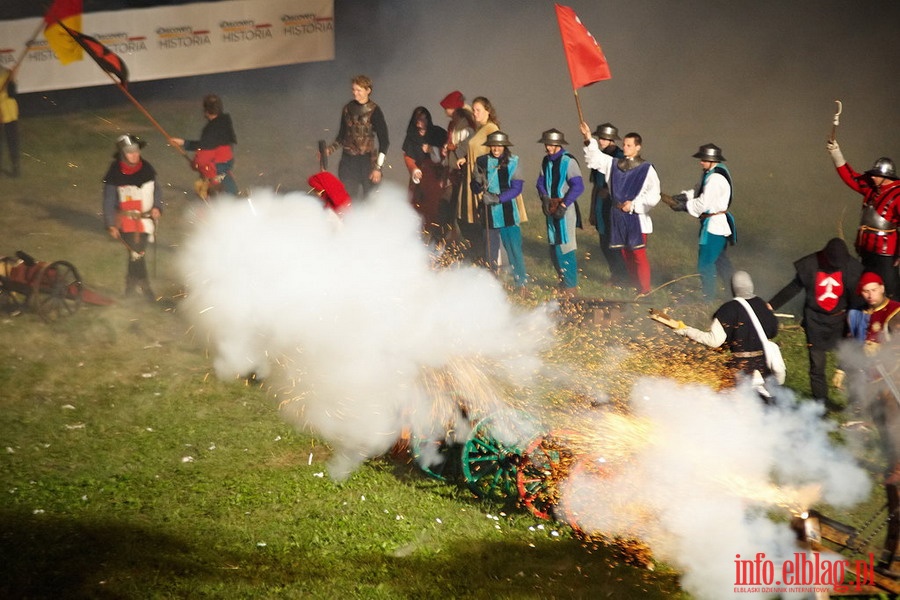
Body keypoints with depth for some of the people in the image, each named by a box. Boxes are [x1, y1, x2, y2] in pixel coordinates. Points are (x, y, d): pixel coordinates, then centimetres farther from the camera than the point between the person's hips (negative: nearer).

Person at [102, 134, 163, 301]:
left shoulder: (146, 169, 0)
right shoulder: (115, 174, -12)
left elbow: (156, 190, 12)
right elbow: (108, 201, -6)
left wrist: (157, 207, -6)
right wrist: (110, 225, -8)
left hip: (145, 220, 4)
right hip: (126, 222, -4)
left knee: (138, 252, 13)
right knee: (136, 255, -9)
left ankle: (130, 284, 32)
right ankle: (145, 287, 4)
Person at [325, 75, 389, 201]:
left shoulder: (374, 111, -7)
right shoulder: (348, 109, 9)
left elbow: (384, 141, -7)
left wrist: (378, 168, -12)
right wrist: (330, 149, 3)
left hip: (367, 160, -4)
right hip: (348, 160, 4)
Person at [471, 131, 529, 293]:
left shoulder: (512, 161, 1)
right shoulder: (481, 162, 6)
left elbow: (516, 187, -4)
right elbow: (475, 188, 5)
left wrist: (498, 198, -16)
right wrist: (479, 184, -18)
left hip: (508, 212, -2)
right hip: (488, 212, 2)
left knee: (514, 247, -7)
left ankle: (521, 284, -1)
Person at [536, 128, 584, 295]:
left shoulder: (568, 161, -12)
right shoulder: (546, 161, 11)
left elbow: (578, 186, -17)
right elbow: (541, 182, 14)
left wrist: (563, 205, -17)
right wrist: (544, 197, -5)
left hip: (566, 208, -7)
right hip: (551, 209, 8)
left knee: (566, 246, -7)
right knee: (554, 246, 11)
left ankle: (571, 285, -1)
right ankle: (563, 281, 22)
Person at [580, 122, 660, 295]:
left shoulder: (646, 169, -8)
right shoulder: (614, 165, 7)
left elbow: (653, 196, -10)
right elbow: (595, 158, 7)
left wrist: (634, 204, -16)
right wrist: (589, 140, -8)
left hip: (637, 218, -6)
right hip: (618, 217, 6)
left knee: (639, 255, -5)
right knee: (626, 254, 13)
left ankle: (645, 290, 4)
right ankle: (635, 286, 26)